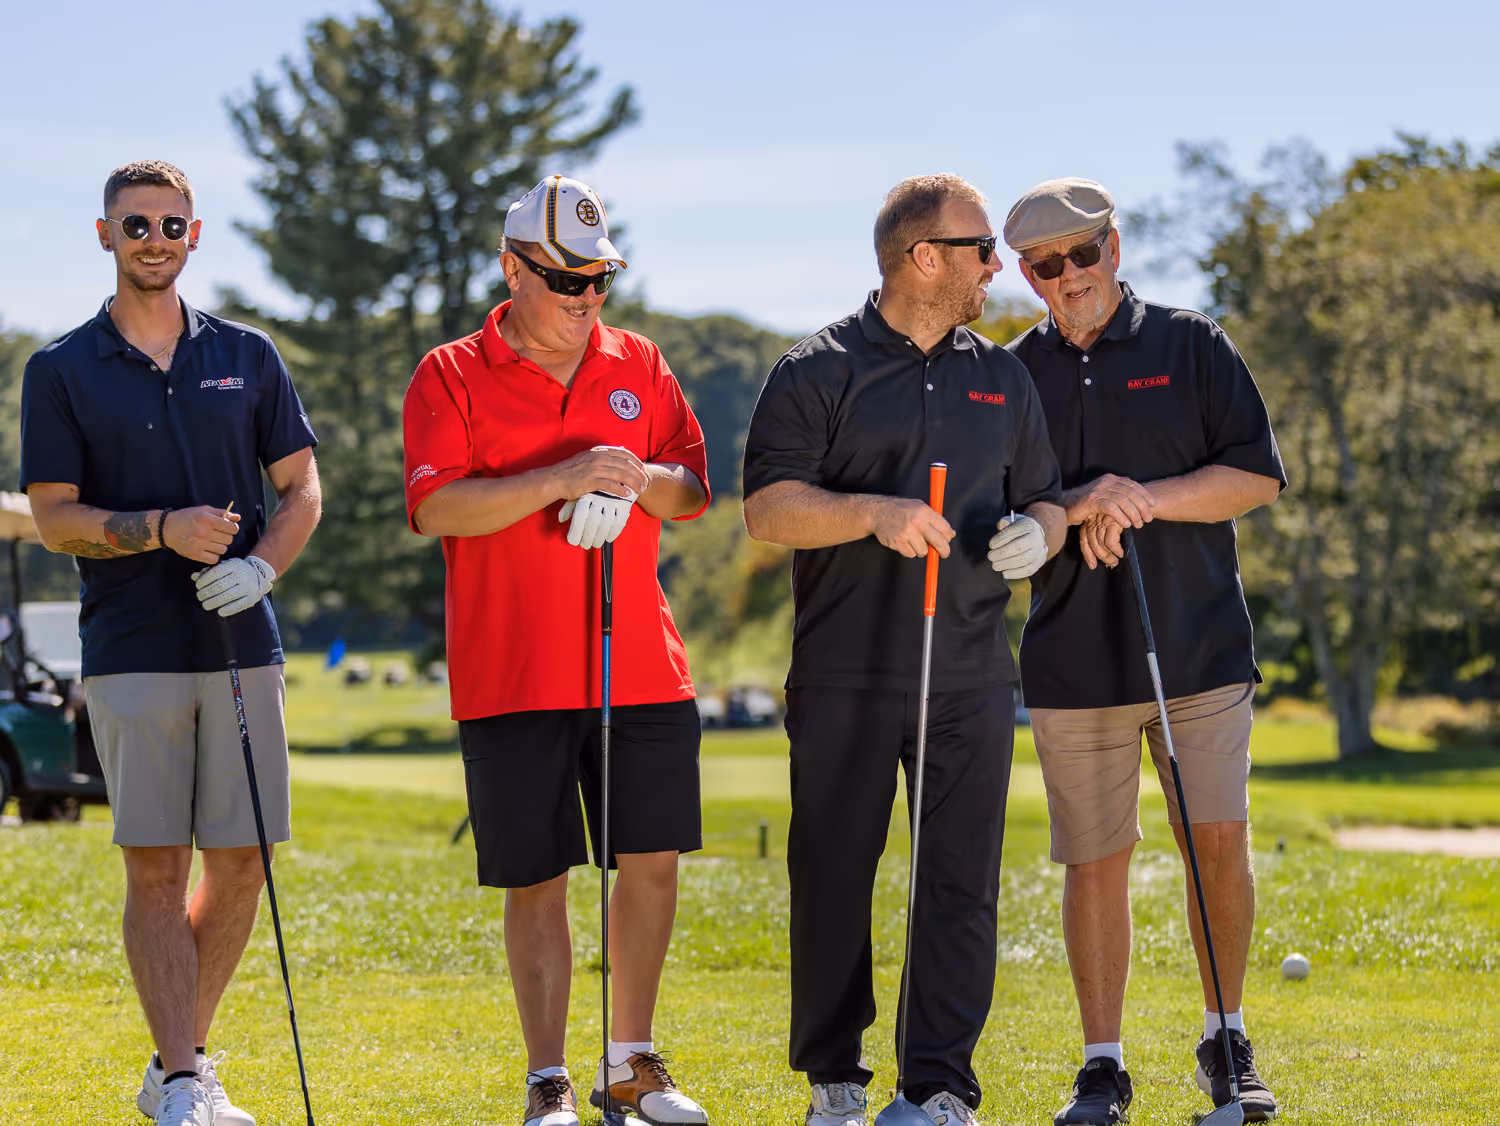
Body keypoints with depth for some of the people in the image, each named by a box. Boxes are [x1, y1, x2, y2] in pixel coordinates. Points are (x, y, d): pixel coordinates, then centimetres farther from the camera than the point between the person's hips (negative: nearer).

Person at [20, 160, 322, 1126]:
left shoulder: (247, 356, 11)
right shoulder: (62, 371, 3)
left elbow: (302, 490, 11)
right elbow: (54, 516, -1)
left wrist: (260, 565, -9)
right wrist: (160, 530, -17)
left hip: (242, 643, 3)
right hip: (132, 654, -3)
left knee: (241, 865, 3)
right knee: (156, 867, -5)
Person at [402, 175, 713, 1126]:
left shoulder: (641, 367, 11)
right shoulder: (453, 376, 0)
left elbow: (695, 493, 11)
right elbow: (437, 508, -12)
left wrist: (641, 481, -11)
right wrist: (560, 479, -21)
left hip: (642, 668, 4)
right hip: (514, 680, -3)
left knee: (652, 861, 5)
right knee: (538, 881, 0)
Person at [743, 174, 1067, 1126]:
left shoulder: (1002, 376, 15)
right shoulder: (818, 372, 1)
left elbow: (1045, 497, 20)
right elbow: (767, 506, -7)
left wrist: (1036, 533, -3)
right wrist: (873, 513, -21)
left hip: (971, 680, 3)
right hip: (845, 679, -3)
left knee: (961, 881, -1)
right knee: (833, 875, 2)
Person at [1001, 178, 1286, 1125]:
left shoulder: (1193, 345, 4)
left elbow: (1260, 476, -1)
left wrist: (1147, 499, -15)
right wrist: (1075, 512, -14)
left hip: (1201, 647, -1)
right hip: (1074, 659, 1)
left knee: (1220, 841, -5)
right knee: (1095, 863, 2)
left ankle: (1226, 1044, 12)